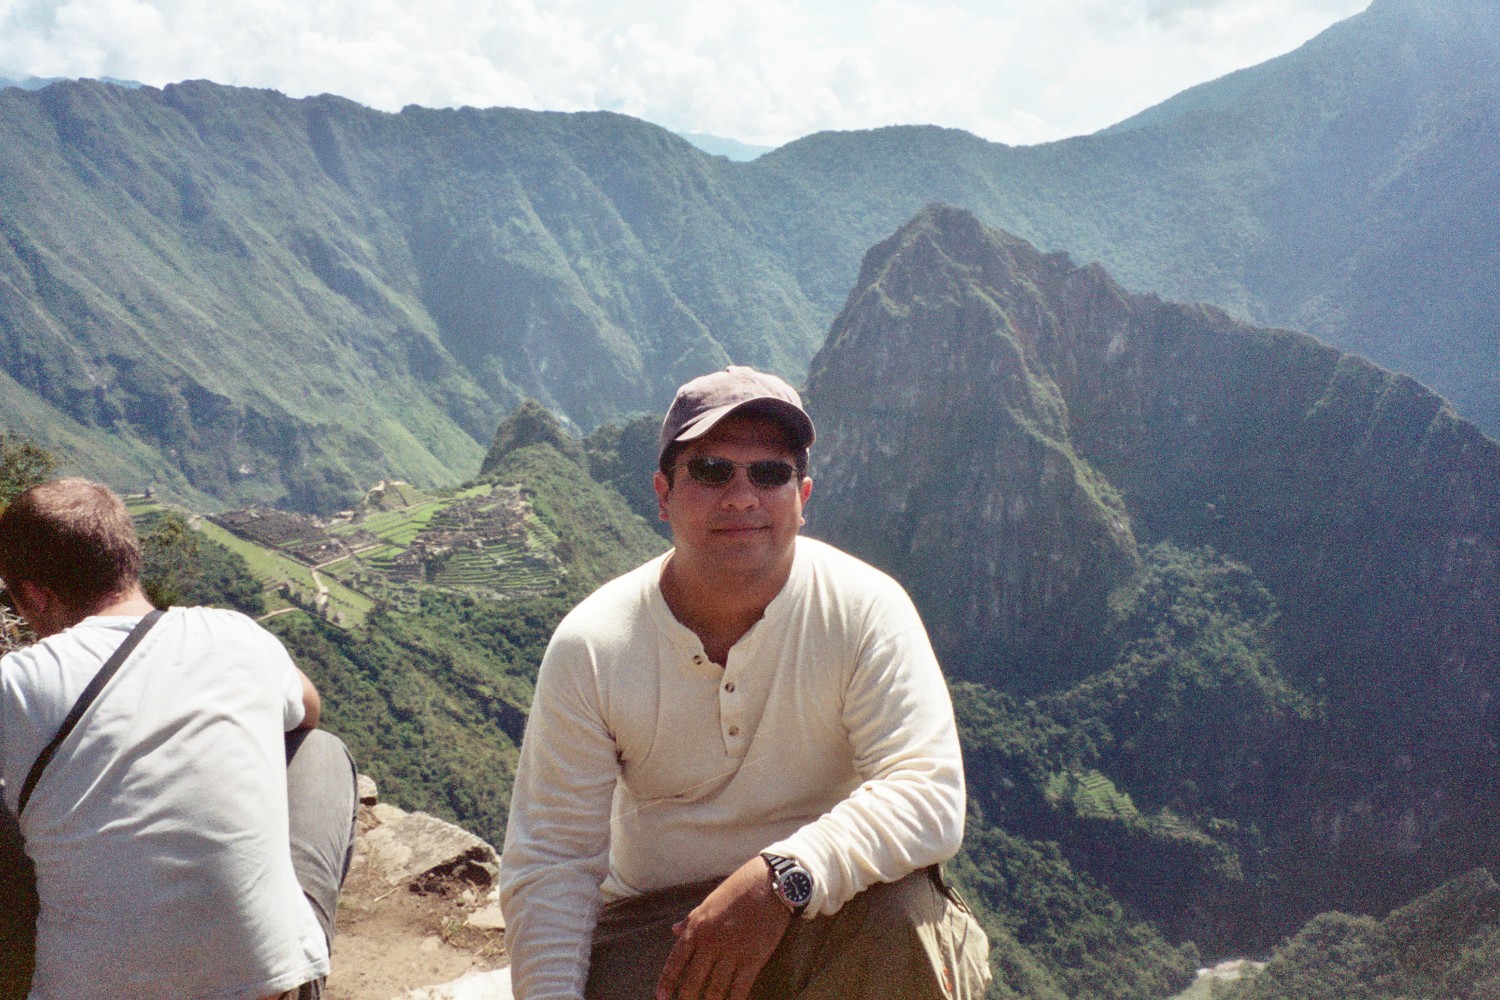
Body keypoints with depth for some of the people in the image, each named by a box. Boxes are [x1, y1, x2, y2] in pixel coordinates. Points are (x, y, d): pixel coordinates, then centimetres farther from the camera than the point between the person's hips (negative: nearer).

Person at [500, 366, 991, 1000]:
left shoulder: (865, 609, -15)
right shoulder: (589, 647, -11)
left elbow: (929, 794, -24)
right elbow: (550, 860, -8)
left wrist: (782, 876, -38)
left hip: (833, 914, -1)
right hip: (655, 923, 1)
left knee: (908, 923, -31)